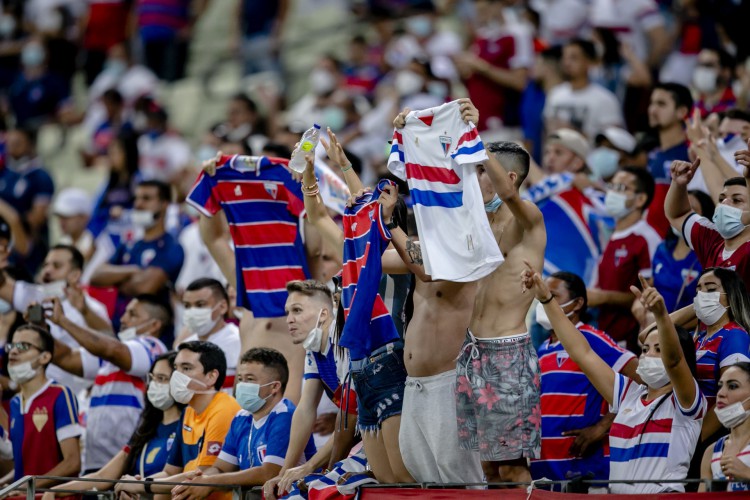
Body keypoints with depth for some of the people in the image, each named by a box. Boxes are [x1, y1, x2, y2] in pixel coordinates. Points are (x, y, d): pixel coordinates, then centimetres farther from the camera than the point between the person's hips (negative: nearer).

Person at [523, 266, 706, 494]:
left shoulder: (686, 402, 2)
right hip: (617, 495, 5)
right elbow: (582, 353, 19)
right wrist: (546, 299, 14)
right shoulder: (629, 393, 20)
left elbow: (673, 360, -18)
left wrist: (660, 314, -36)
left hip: (665, 494, -5)